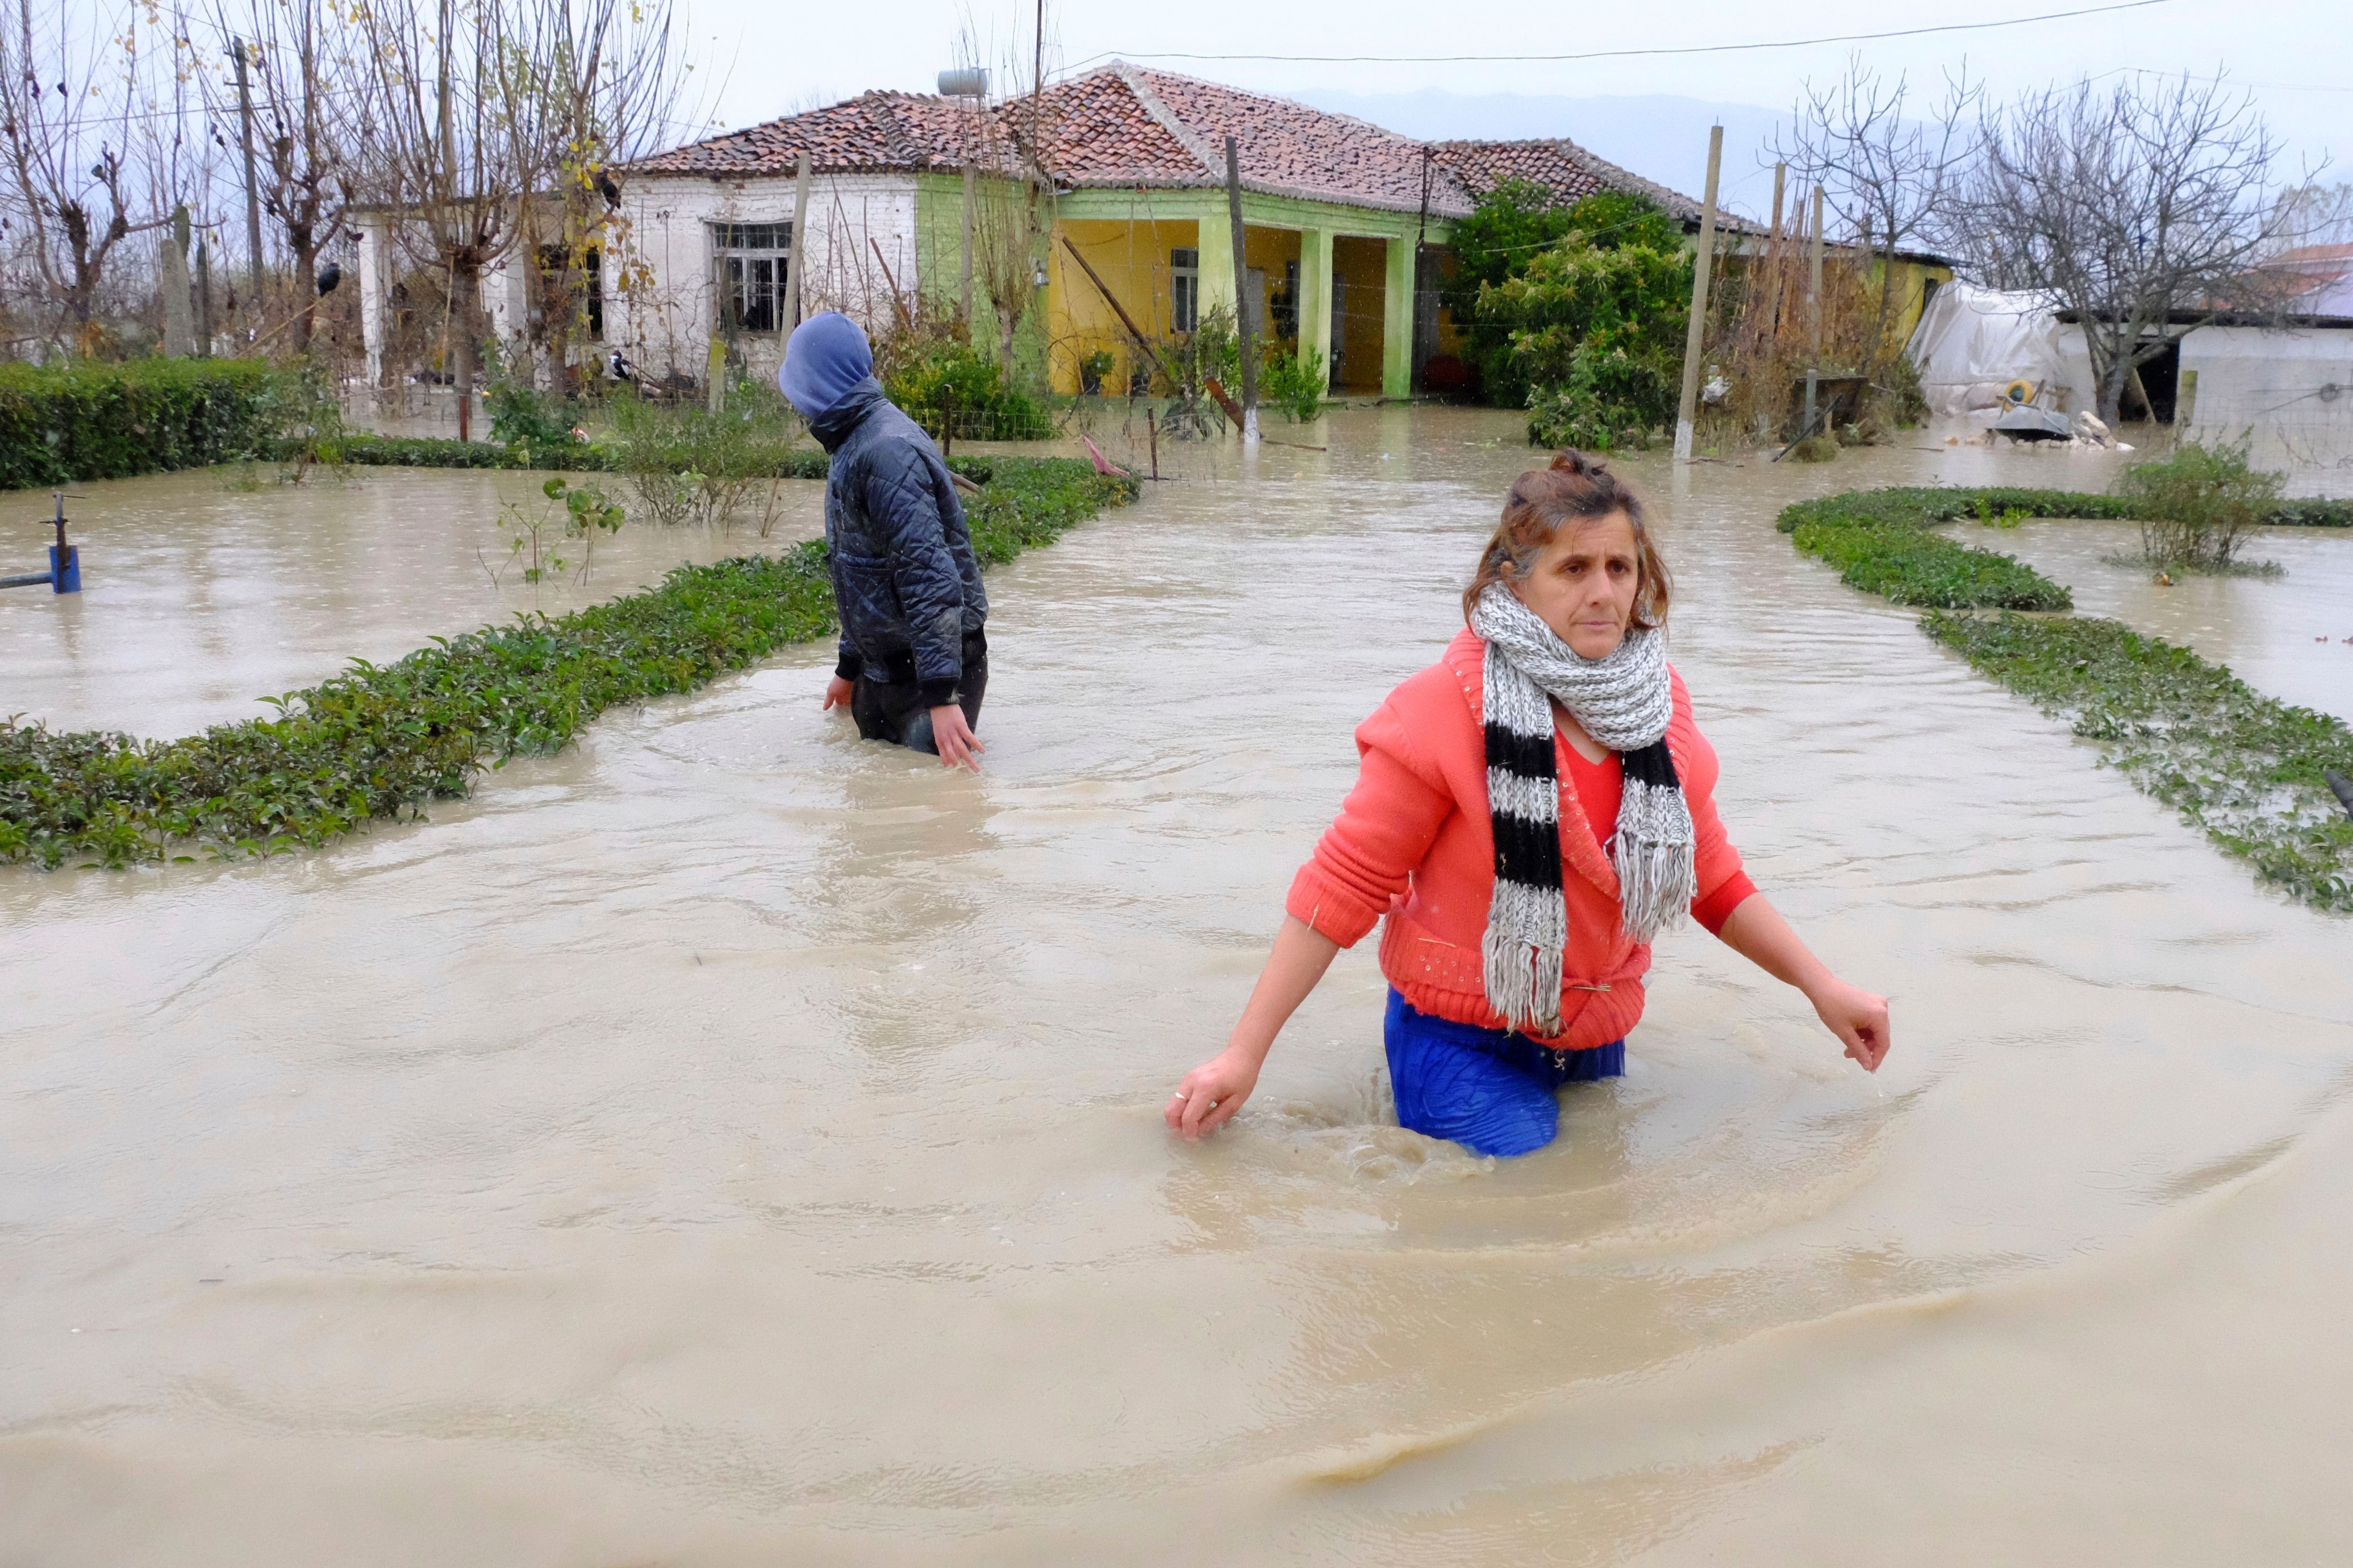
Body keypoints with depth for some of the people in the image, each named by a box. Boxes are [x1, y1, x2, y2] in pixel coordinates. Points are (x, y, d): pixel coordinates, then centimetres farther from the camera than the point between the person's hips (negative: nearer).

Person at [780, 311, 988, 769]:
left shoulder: (885, 451, -22)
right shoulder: (853, 446, 12)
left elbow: (930, 576, -31)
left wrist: (941, 694, -35)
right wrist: (849, 669, 30)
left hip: (934, 666, -10)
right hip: (883, 671, 10)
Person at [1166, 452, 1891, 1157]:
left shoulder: (1656, 701, 0)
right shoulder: (1450, 706, -18)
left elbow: (1711, 876, 12)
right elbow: (1344, 884, -16)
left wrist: (1821, 986, 9)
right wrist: (1244, 1053, -18)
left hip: (1593, 1038, 6)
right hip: (1463, 1044, -6)